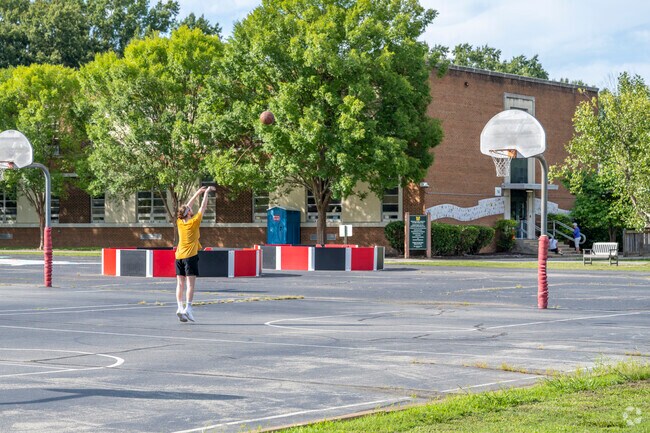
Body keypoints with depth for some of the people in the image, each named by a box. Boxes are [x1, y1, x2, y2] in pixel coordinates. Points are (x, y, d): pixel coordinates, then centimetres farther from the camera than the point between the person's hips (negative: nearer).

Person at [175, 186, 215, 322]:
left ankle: (180, 307, -6)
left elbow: (187, 206, 20)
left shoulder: (180, 222, 7)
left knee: (180, 284, 4)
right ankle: (188, 308, -18)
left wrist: (198, 193, 27)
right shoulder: (194, 222, -6)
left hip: (179, 256, 6)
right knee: (190, 284, -8)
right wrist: (206, 193, 14)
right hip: (190, 255, -6)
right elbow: (203, 207, 2)